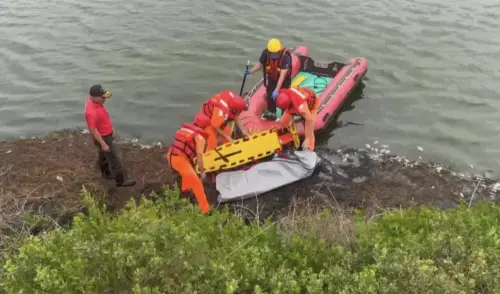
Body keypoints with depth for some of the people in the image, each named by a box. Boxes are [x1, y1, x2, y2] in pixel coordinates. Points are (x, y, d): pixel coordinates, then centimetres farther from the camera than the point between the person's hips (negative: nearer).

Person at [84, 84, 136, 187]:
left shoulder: (93, 100, -8)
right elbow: (93, 130, -29)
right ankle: (122, 180, 16)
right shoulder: (92, 112, -37)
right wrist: (103, 144, -23)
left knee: (103, 155, 28)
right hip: (103, 137, -9)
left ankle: (106, 172, 48)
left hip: (106, 134, 9)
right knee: (113, 158, 3)